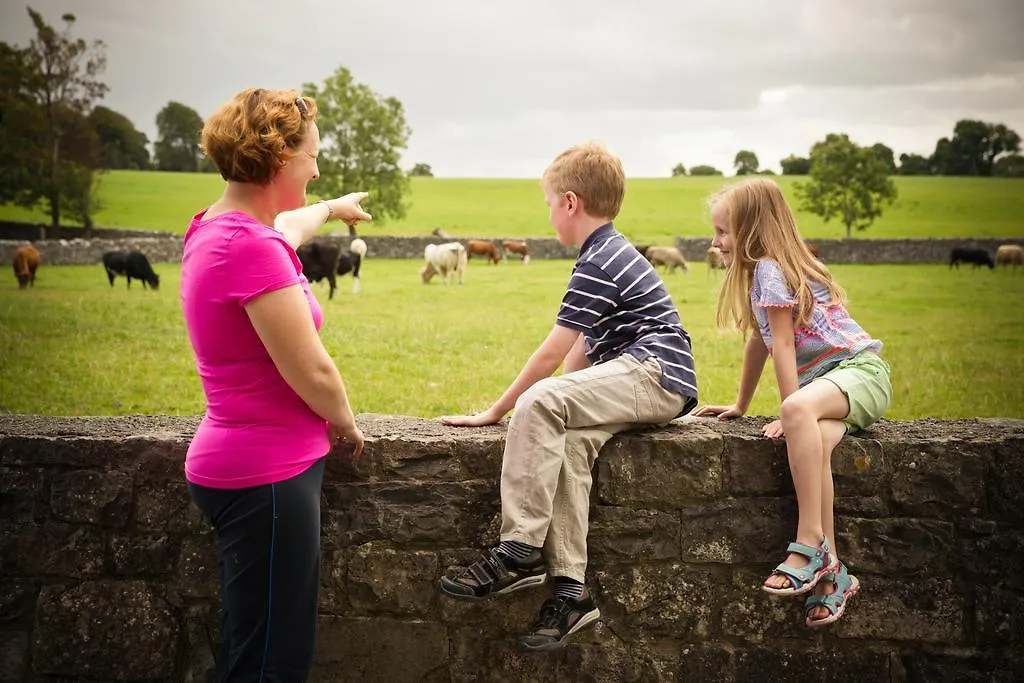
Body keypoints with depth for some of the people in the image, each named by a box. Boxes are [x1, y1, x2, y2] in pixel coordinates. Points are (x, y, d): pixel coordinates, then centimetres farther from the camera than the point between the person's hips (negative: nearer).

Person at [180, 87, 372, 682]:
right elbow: (313, 373, -19)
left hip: (245, 466, 10)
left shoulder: (217, 230, 8)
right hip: (268, 476, -10)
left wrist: (332, 208, 53)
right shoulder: (253, 249, -22)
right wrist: (347, 425, 2)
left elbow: (288, 226, 34)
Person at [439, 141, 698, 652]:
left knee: (538, 402, -25)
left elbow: (552, 353, -12)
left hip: (655, 375, -10)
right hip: (646, 381, 10)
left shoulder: (599, 264, -10)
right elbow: (584, 345, 23)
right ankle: (570, 586, -19)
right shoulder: (610, 254, 23)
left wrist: (494, 411, -5)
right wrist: (565, 403, 16)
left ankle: (519, 550, -22)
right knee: (569, 441, -12)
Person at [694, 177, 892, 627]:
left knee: (800, 409, -39)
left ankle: (811, 544, -39)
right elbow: (760, 343, 25)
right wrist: (740, 406, 29)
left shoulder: (769, 269, -10)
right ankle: (831, 571, -30)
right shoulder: (761, 272, 20)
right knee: (814, 443, -24)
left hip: (859, 369, -9)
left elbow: (783, 344, -15)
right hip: (826, 381, 9)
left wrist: (790, 412, -17)